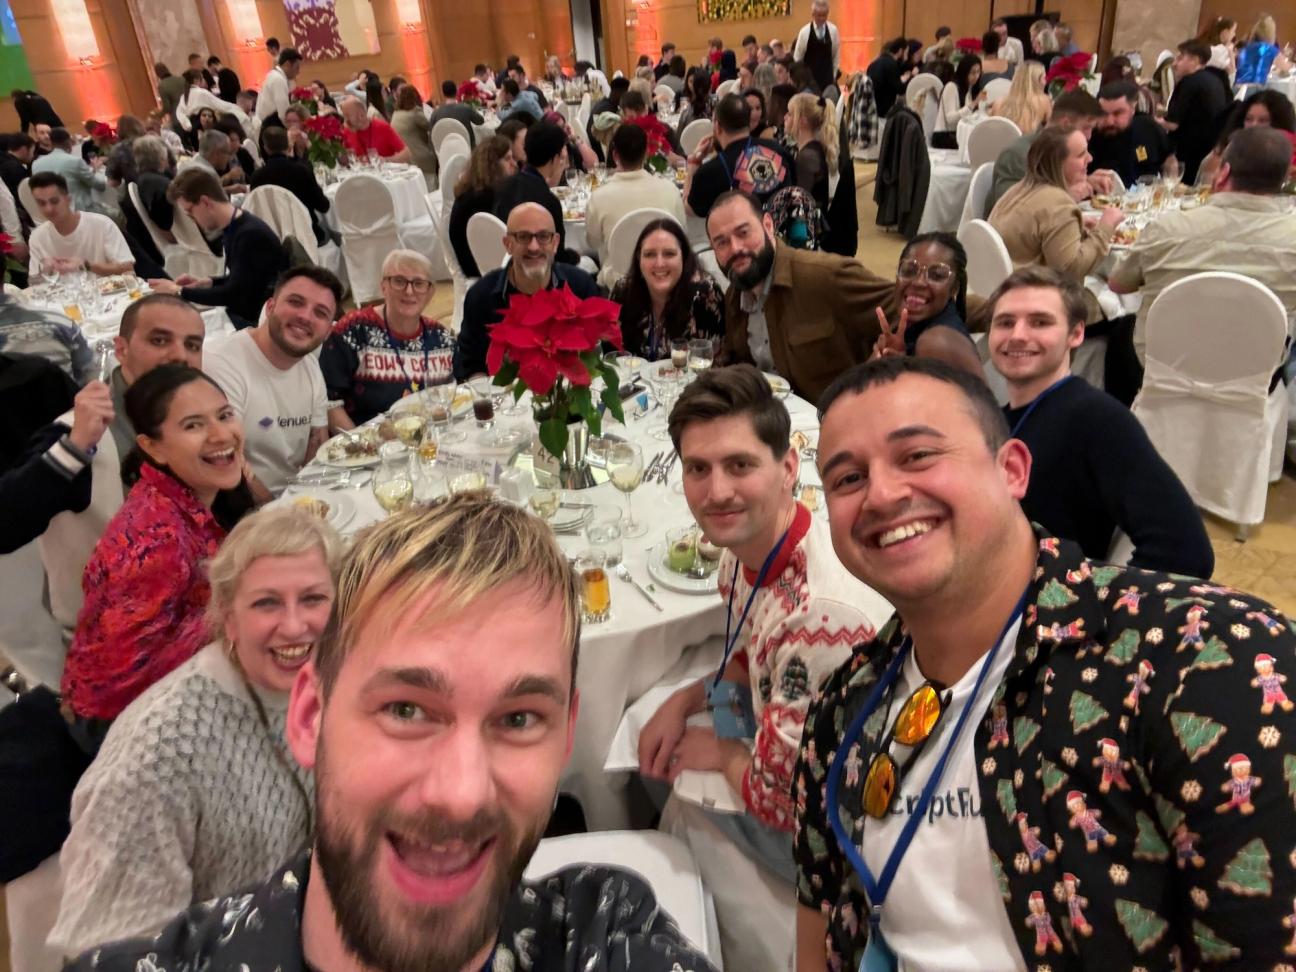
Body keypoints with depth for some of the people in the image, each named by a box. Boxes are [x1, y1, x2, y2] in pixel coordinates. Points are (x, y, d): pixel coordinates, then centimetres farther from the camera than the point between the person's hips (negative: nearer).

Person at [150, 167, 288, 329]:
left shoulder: (251, 234, -23)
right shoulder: (233, 229, 5)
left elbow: (233, 294, -24)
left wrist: (179, 291, -15)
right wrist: (206, 282, 3)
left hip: (260, 321, -8)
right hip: (243, 314, 8)